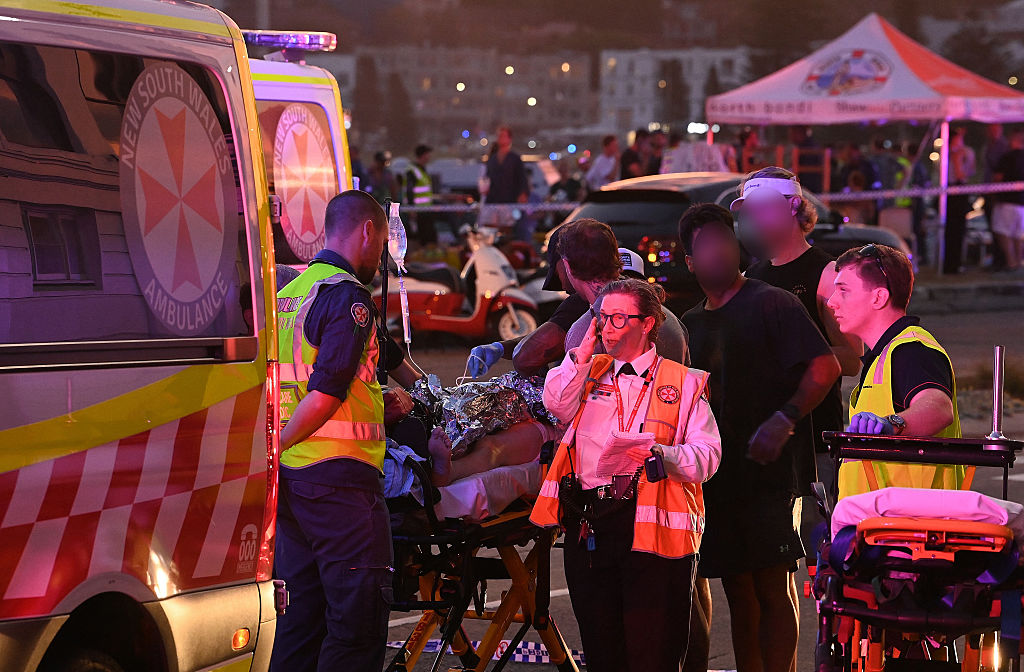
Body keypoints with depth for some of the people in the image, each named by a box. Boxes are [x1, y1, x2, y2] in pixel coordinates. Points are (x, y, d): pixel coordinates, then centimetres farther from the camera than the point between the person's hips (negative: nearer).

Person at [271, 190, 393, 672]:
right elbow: (324, 395, -19)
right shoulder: (348, 296, -11)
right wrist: (276, 450, -9)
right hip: (339, 473, -9)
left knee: (302, 610, 12)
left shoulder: (286, 294, 16)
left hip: (290, 473, 9)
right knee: (361, 614, -7)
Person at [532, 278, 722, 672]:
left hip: (650, 526, -4)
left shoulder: (683, 382, 7)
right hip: (586, 521, 4)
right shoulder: (591, 371, 20)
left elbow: (707, 455, -2)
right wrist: (584, 351, 3)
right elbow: (557, 404, -1)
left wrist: (661, 454, -19)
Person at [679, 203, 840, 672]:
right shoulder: (691, 324, 18)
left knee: (773, 590, -8)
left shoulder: (771, 304, -3)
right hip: (717, 475, 7)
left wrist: (782, 421, -21)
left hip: (769, 472, -6)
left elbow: (825, 367, -12)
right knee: (739, 595, 9)